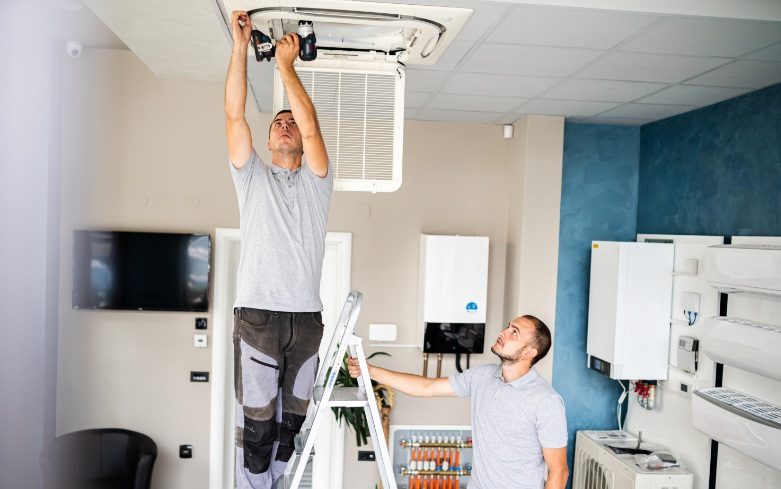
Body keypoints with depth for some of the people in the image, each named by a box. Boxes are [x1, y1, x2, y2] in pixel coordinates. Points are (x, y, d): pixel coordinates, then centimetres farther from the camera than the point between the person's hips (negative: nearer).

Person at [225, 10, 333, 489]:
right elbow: (235, 115, 2)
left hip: (306, 315, 2)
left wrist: (287, 64, -1)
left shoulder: (316, 180, 14)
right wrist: (241, 46, -3)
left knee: (292, 420, 9)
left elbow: (311, 125, -2)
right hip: (258, 312, -1)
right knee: (256, 421, -2)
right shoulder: (253, 176, 13)